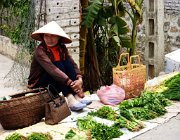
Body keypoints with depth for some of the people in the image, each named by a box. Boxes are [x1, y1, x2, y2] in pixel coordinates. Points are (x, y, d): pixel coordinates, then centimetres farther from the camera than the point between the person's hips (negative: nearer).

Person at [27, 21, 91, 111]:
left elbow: (73, 64, -10)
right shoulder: (40, 50, -20)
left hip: (56, 85, 6)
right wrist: (71, 83, -41)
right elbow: (52, 69, -34)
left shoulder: (62, 48, -1)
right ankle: (70, 99, -42)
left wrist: (79, 79, -30)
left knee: (67, 63, -16)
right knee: (58, 65, -26)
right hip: (39, 84, -6)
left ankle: (77, 96, -30)